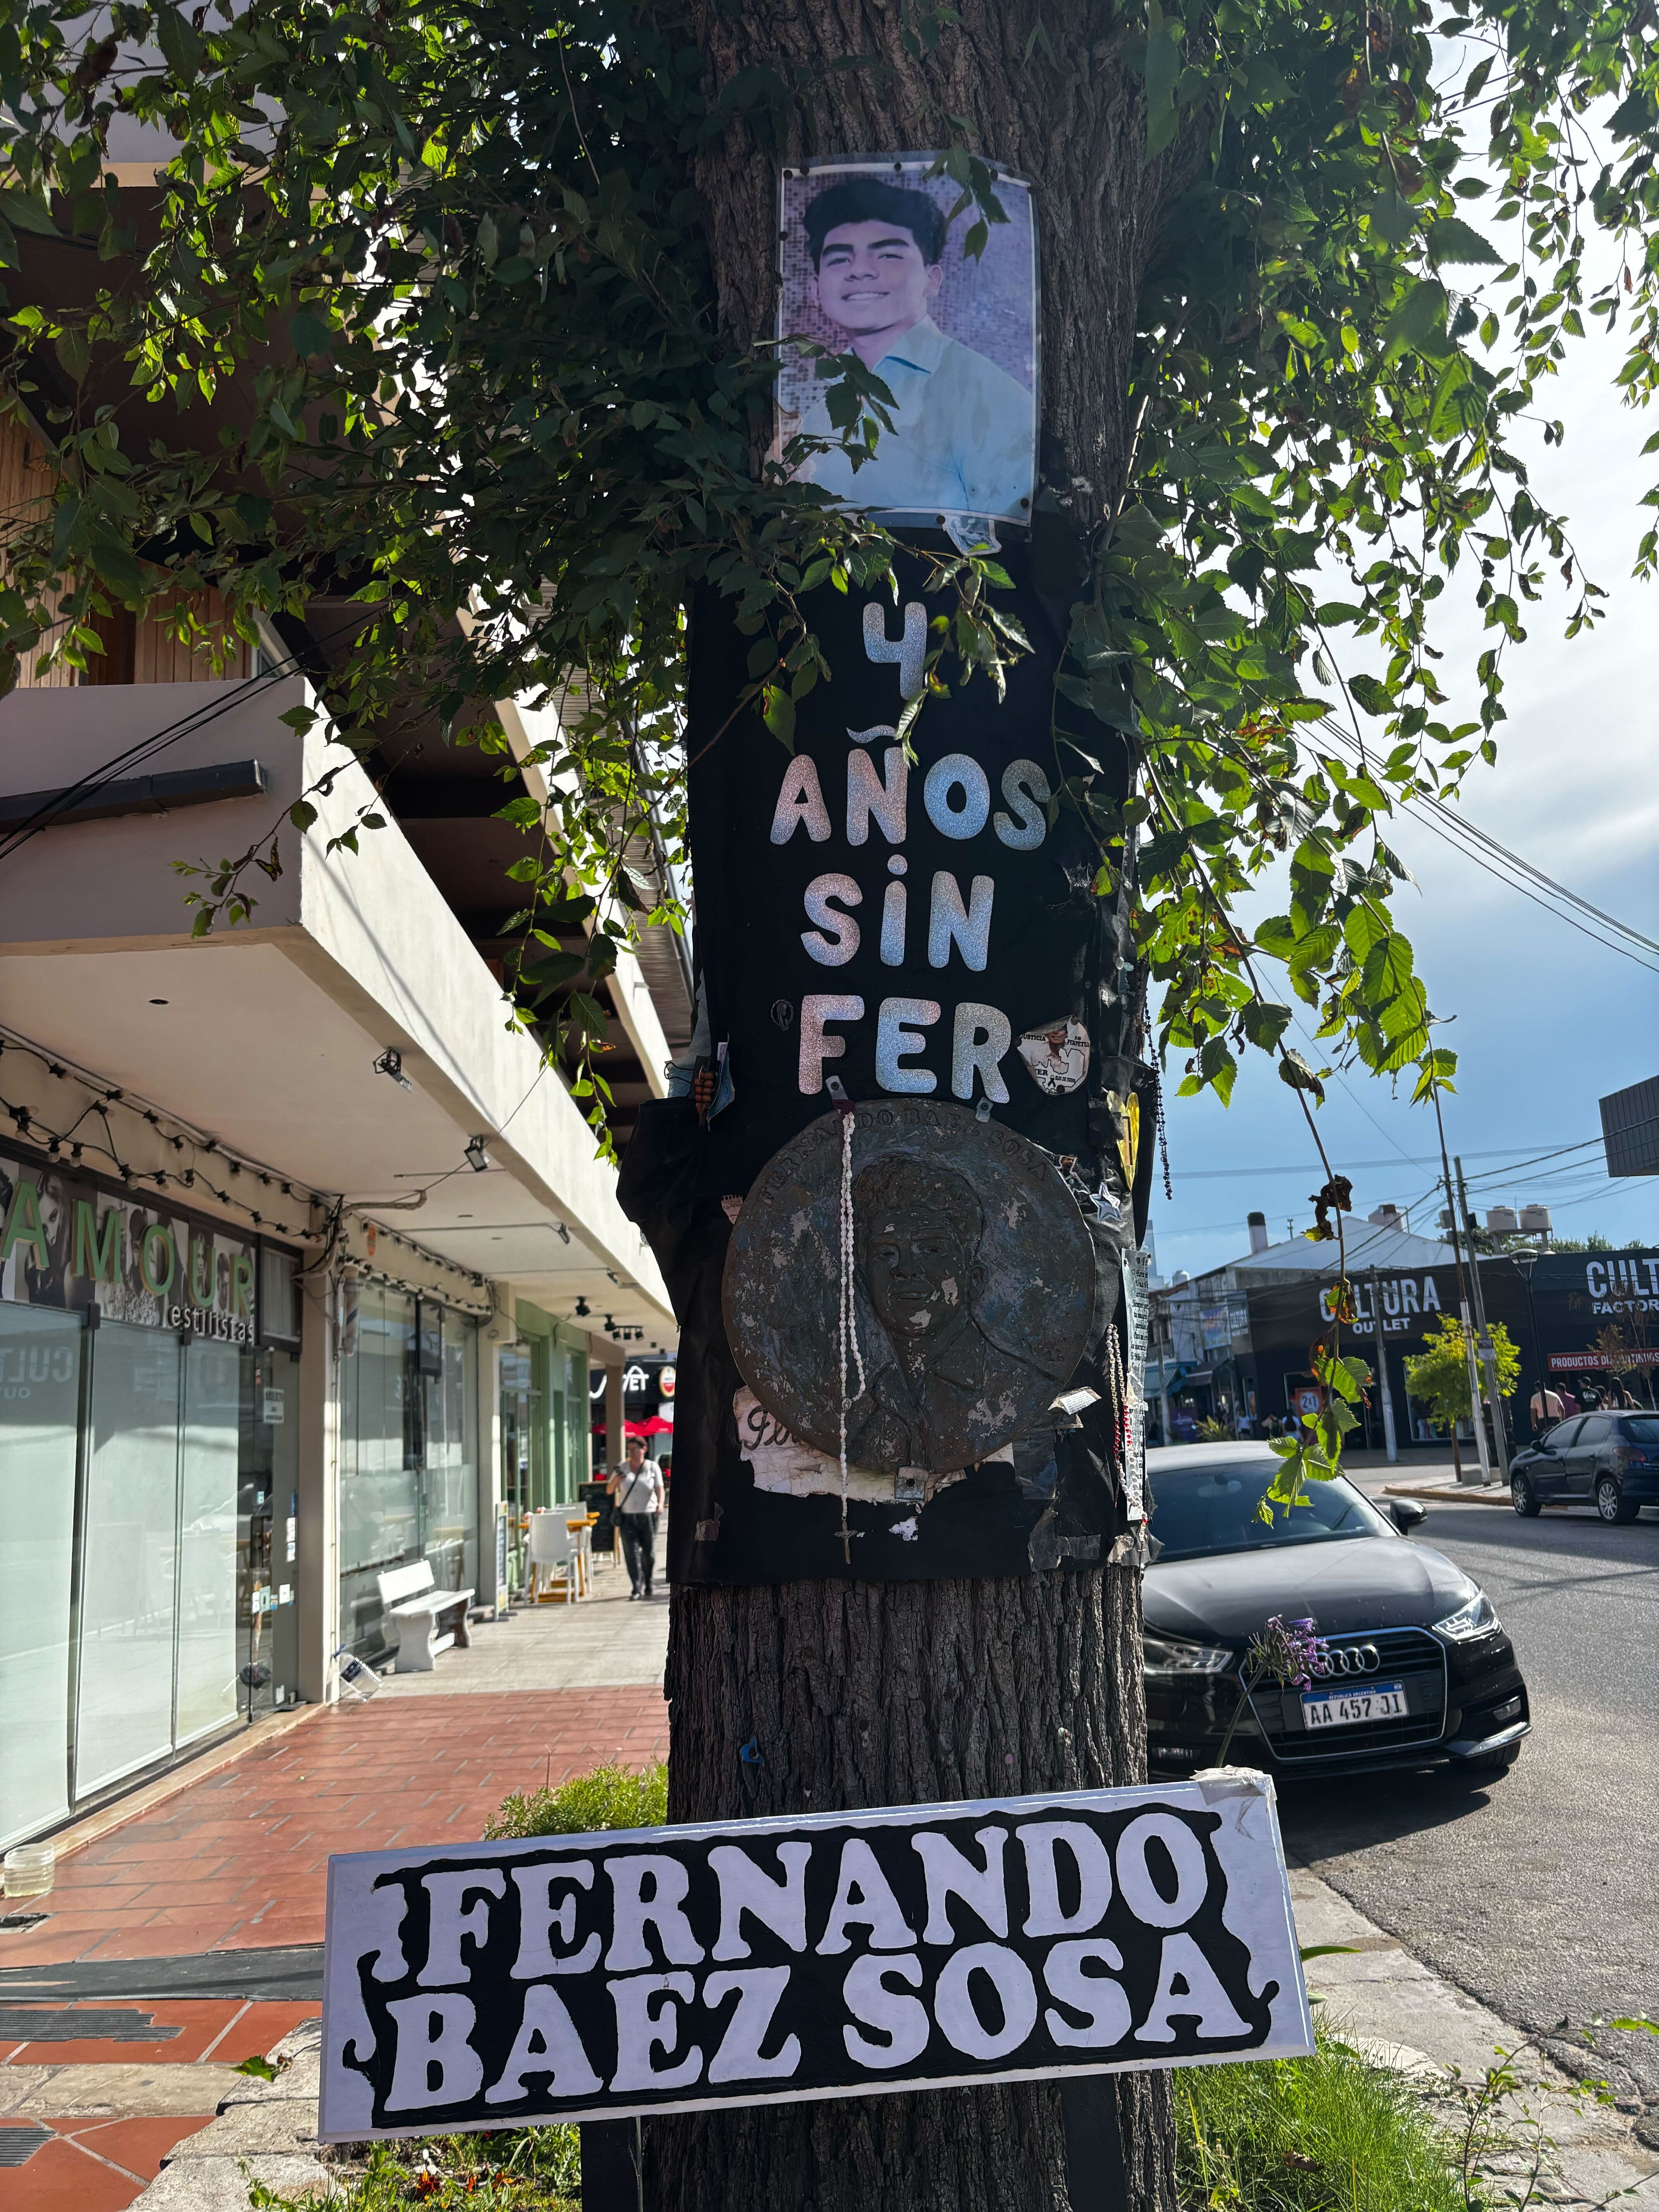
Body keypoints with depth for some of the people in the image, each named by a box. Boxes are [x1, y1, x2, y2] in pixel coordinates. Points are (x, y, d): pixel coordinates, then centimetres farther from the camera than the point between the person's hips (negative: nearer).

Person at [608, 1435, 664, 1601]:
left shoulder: (653, 1467, 3)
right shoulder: (623, 1468, 6)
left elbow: (660, 1489, -6)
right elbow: (609, 1490, 8)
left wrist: (660, 1504, -25)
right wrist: (615, 1481, -14)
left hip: (648, 1516, -1)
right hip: (627, 1517, 1)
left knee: (649, 1553, 4)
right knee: (632, 1553, -7)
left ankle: (649, 1585, 22)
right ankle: (637, 1589, -8)